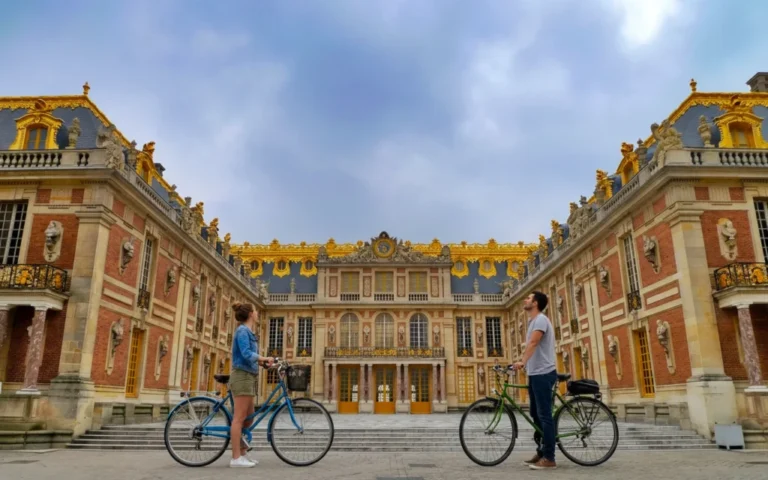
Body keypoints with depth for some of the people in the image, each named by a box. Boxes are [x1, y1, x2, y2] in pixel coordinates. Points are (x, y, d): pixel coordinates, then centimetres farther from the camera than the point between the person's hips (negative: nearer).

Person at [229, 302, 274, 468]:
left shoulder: (248, 332, 19)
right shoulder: (242, 331, -10)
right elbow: (246, 354, -23)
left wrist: (266, 362, 5)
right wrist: (265, 358, -31)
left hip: (248, 376, 10)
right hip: (242, 376, -10)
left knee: (248, 418, 11)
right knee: (239, 418, -8)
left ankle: (242, 455, 18)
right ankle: (236, 458, -5)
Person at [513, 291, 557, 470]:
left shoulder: (540, 319, -13)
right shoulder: (533, 321, 17)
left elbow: (533, 343, -28)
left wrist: (522, 362, -40)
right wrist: (521, 363, 18)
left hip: (543, 373, -10)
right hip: (535, 373, 10)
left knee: (544, 415, -7)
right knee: (536, 414, 14)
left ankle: (549, 458, -3)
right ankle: (541, 452, 23)